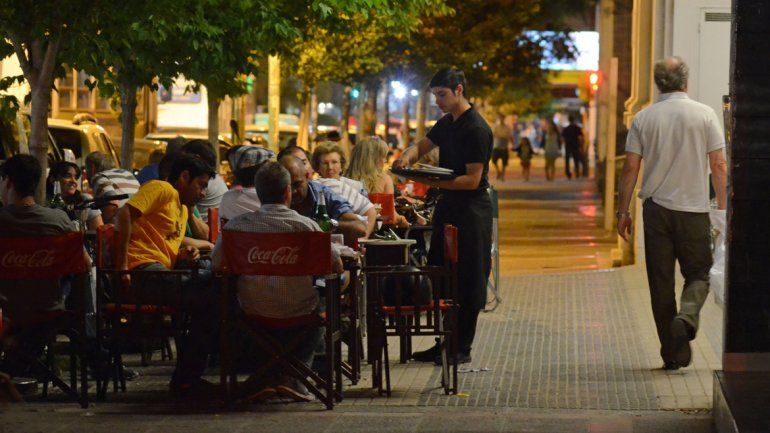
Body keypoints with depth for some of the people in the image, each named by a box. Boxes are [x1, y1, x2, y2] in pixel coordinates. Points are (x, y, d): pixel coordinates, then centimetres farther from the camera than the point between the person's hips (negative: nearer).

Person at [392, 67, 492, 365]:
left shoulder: (476, 129, -16)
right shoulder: (447, 123, 12)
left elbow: (472, 179, -19)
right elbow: (422, 146, 22)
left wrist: (435, 183, -27)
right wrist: (408, 157, -1)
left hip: (471, 210, -9)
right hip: (448, 206, 9)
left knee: (466, 282, -3)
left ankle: (463, 348, 2)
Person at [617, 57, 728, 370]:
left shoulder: (644, 118, 1)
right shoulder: (705, 115, -2)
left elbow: (630, 168, 0)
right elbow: (718, 166, -3)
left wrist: (623, 212, 7)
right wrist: (723, 209, 5)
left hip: (656, 209, 1)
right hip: (694, 209, -1)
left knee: (661, 281, 7)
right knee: (699, 273, 11)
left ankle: (673, 354, 7)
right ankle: (687, 315, -19)